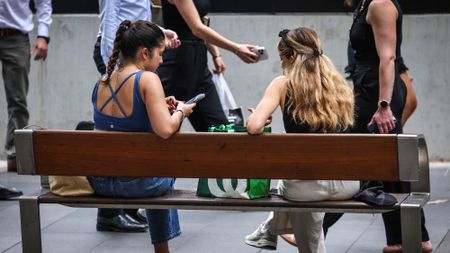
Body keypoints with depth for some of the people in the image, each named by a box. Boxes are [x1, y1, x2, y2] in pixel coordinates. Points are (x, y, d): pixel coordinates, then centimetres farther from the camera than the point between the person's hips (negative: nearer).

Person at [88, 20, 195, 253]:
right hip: (135, 183, -6)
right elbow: (165, 130, -26)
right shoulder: (147, 79, -15)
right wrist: (180, 111, -6)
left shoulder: (102, 83, 5)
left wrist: (160, 107, 17)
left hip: (98, 181, 6)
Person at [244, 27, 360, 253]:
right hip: (347, 183, 4)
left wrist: (263, 117, 9)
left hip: (305, 186, -4)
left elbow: (253, 128, -14)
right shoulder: (339, 85, 12)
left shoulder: (283, 84, -1)